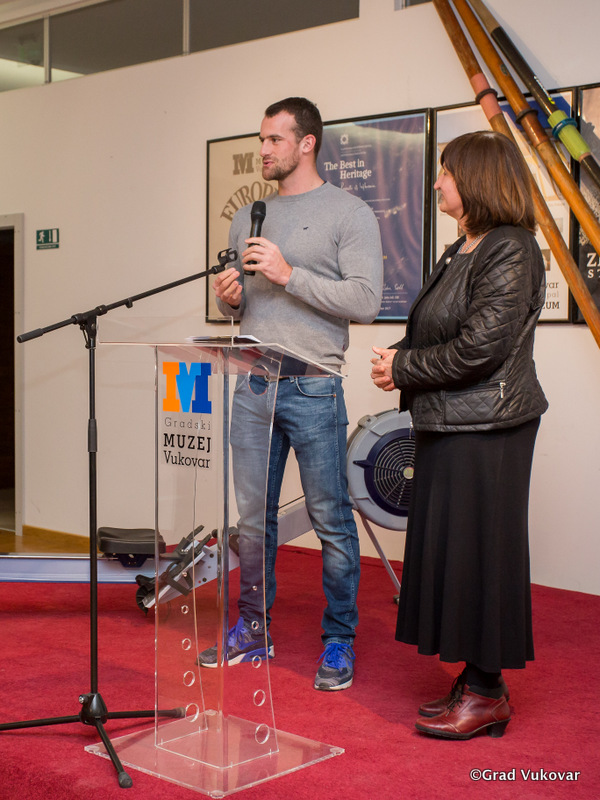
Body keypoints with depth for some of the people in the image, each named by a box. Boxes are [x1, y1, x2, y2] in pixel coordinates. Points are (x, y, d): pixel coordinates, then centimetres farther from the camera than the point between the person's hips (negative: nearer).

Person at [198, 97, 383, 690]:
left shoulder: (349, 214, -2)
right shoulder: (248, 217, 17)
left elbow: (366, 301, -12)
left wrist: (289, 274, -16)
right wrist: (228, 300, 0)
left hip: (312, 389, -5)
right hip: (252, 385, 6)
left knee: (331, 522, 1)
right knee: (253, 518, 11)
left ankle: (338, 642, 13)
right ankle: (253, 631, 24)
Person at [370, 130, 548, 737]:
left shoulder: (510, 252, -13)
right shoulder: (461, 251, 17)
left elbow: (479, 349, -20)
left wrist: (404, 368, -10)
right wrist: (398, 358, 1)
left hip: (485, 430, -10)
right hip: (447, 424, 10)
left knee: (477, 551, -3)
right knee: (450, 550, 12)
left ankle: (486, 694, 9)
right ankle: (474, 682, 23)